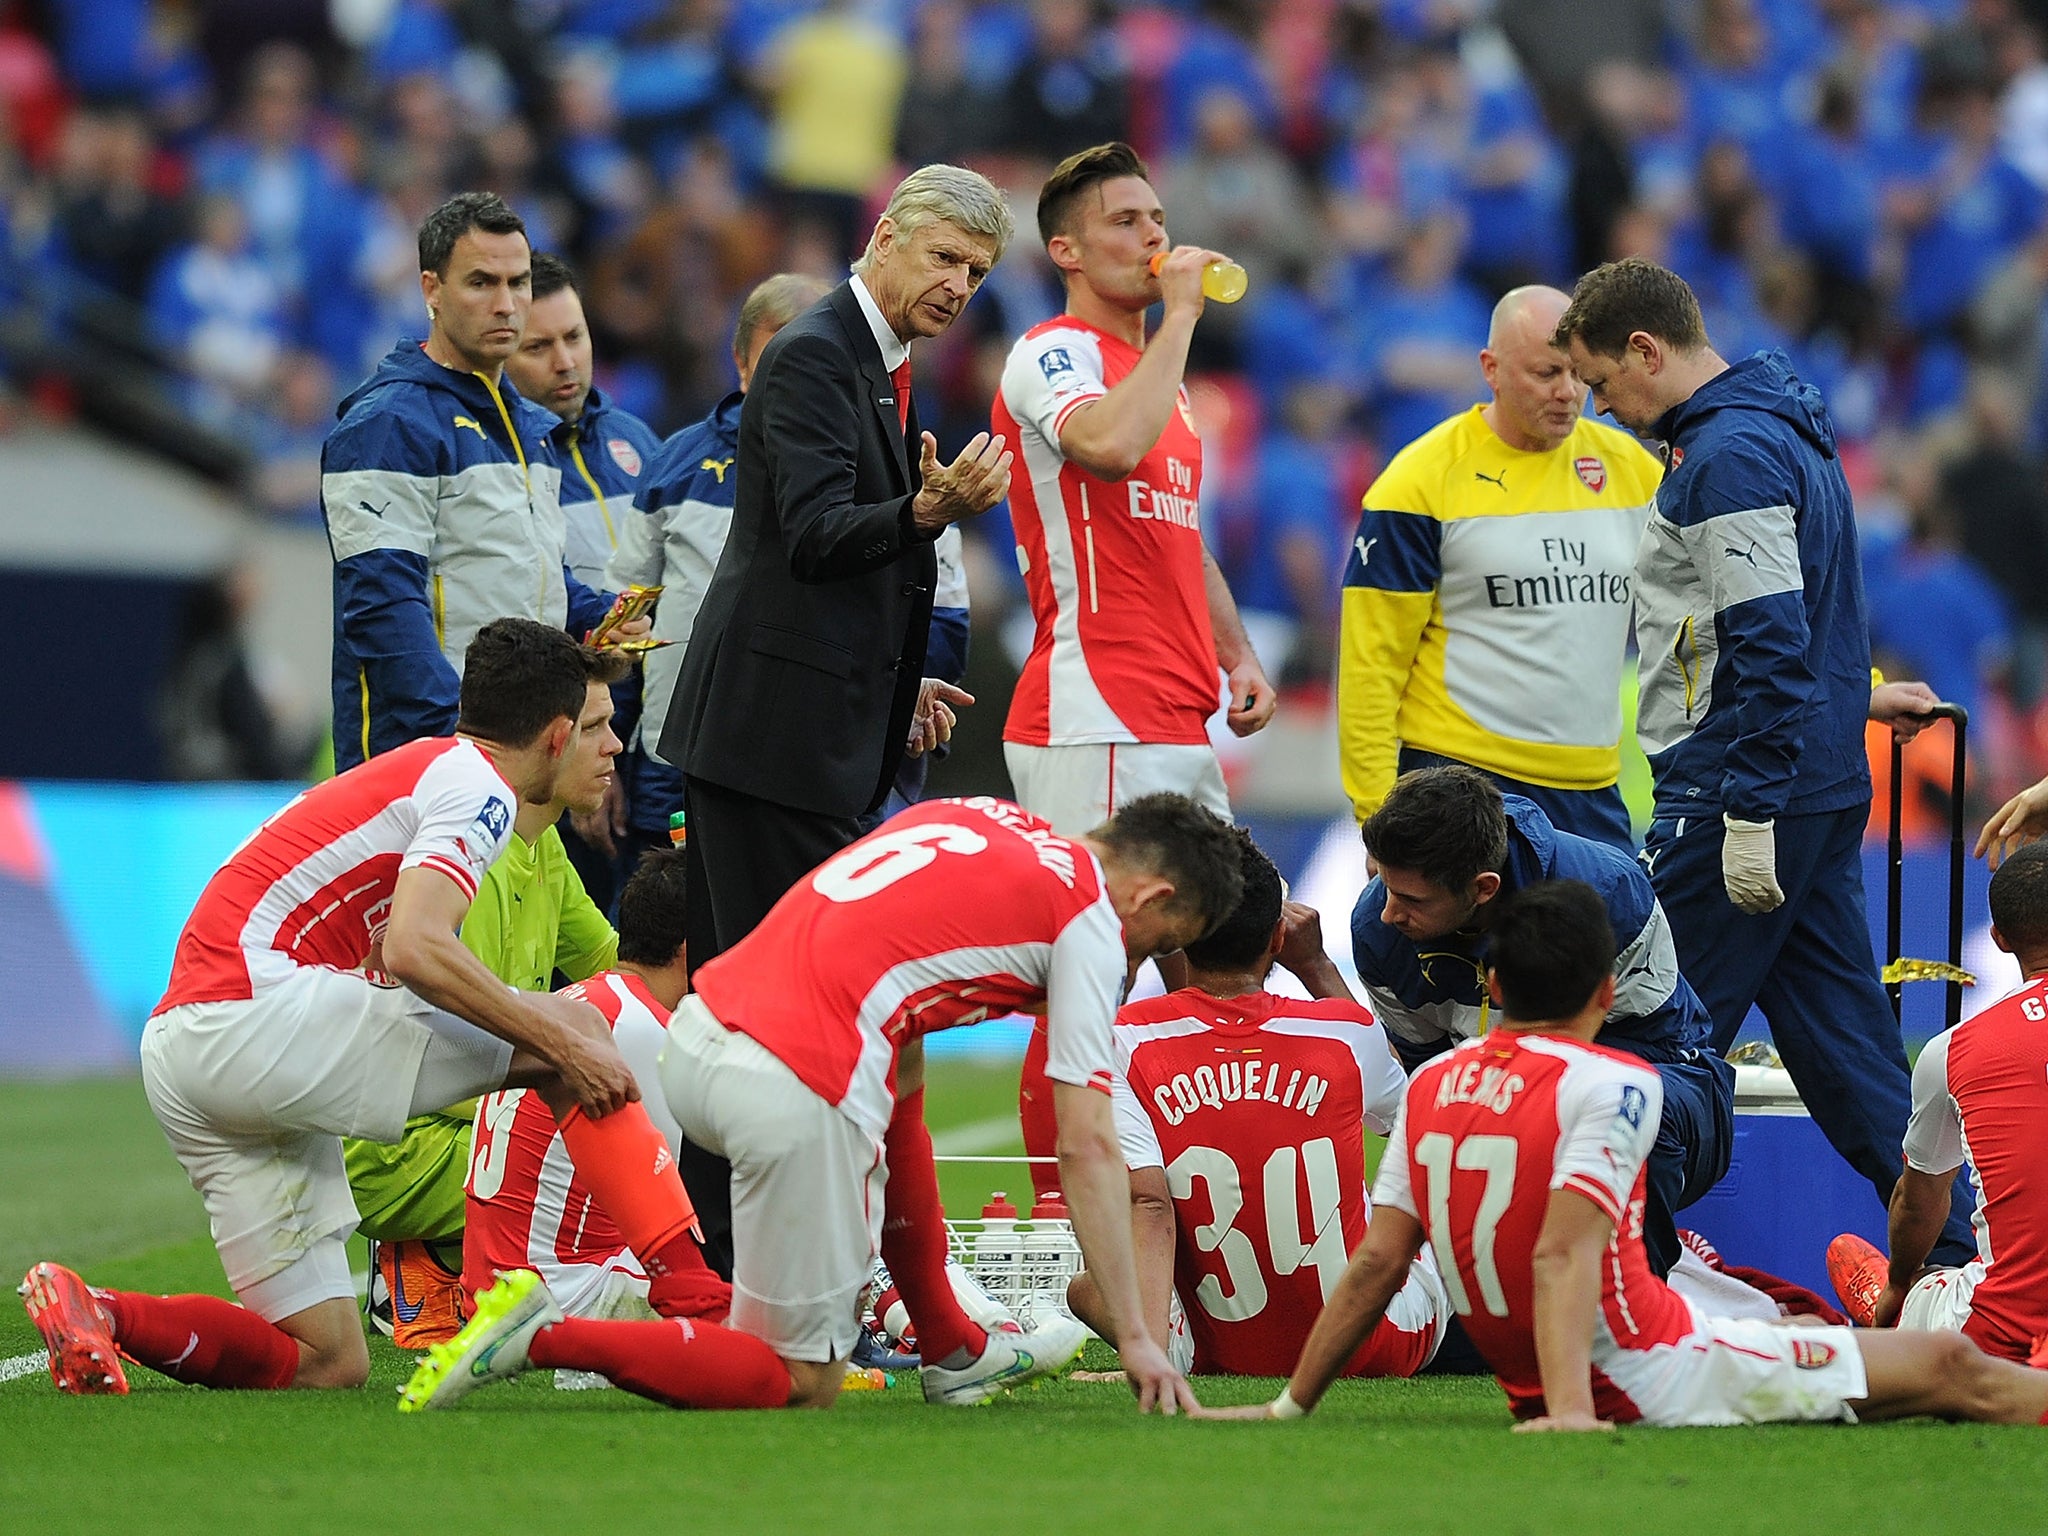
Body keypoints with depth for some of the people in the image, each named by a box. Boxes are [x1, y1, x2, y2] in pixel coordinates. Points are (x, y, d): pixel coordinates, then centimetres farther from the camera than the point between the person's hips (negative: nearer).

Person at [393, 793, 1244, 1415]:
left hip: (698, 1034, 8)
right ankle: (543, 1335, -10)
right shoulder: (1089, 919, 3)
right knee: (800, 1385, 3)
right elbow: (1087, 1149, -2)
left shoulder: (973, 817, 23)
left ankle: (952, 1353, 35)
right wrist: (1135, 1337, 0)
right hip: (793, 1091, -8)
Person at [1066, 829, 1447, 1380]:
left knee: (1086, 1287, 27)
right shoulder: (1348, 1032, -6)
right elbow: (1400, 1108, 19)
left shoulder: (1128, 1041, -11)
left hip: (1222, 1354, -1)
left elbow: (1148, 1207, -22)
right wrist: (1317, 967, 21)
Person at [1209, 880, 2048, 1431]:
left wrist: (1289, 1407, 3)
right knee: (1952, 1369, 2)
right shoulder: (1612, 1084, -16)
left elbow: (1377, 1261, -1)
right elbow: (1562, 1258, -26)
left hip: (1531, 1384, 8)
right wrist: (1572, 1412, -33)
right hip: (1656, 1384, -8)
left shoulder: (1431, 1088, 3)